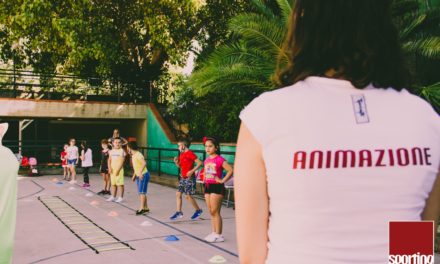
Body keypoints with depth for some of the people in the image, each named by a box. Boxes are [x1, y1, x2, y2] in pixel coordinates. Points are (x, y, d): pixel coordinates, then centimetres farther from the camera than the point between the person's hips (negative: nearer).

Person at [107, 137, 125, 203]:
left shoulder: (122, 151, -6)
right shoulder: (111, 151, 11)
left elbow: (122, 161, -12)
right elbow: (109, 160, 10)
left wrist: (118, 170, -17)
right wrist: (109, 168, -6)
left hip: (119, 170, -5)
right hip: (112, 170, 6)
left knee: (120, 184, -5)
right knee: (113, 183, 10)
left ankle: (120, 197, 0)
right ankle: (113, 197, 18)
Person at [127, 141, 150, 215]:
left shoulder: (138, 155, -16)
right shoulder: (133, 156, 13)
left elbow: (144, 163, -30)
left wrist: (140, 172, -37)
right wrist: (134, 175, 24)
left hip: (143, 175, -10)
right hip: (139, 176, 10)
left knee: (142, 192, -10)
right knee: (140, 192, 12)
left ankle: (142, 208, -8)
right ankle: (145, 208, 18)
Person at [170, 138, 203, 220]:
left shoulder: (190, 154, -14)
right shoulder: (181, 154, 11)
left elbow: (200, 163, -19)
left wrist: (192, 171, -23)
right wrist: (176, 162, 0)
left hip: (189, 178, -9)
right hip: (183, 178, 9)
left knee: (188, 195, -5)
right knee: (178, 194, 4)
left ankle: (198, 210, 13)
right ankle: (179, 212, 9)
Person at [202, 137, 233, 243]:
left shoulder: (219, 159, -13)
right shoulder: (207, 160, 10)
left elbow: (230, 170, -20)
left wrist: (223, 180, -17)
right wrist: (204, 180, 13)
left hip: (216, 187, -7)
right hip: (207, 186, 8)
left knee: (215, 212, -3)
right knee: (211, 212, 12)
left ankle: (219, 235, 5)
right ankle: (214, 233, 21)